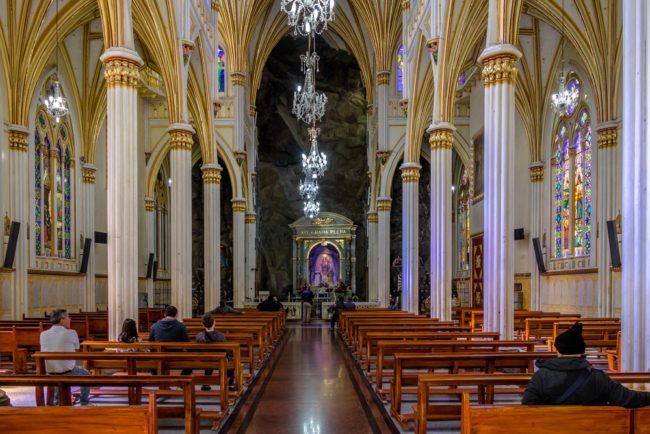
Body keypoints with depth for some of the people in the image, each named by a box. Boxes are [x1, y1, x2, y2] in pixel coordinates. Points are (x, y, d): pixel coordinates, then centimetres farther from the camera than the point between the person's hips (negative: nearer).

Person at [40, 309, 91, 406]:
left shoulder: (43, 334, -3)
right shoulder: (72, 333, -15)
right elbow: (76, 349, 3)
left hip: (49, 374, 5)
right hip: (68, 373, -5)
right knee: (86, 374, 26)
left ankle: (57, 402, 45)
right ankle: (84, 403, 32)